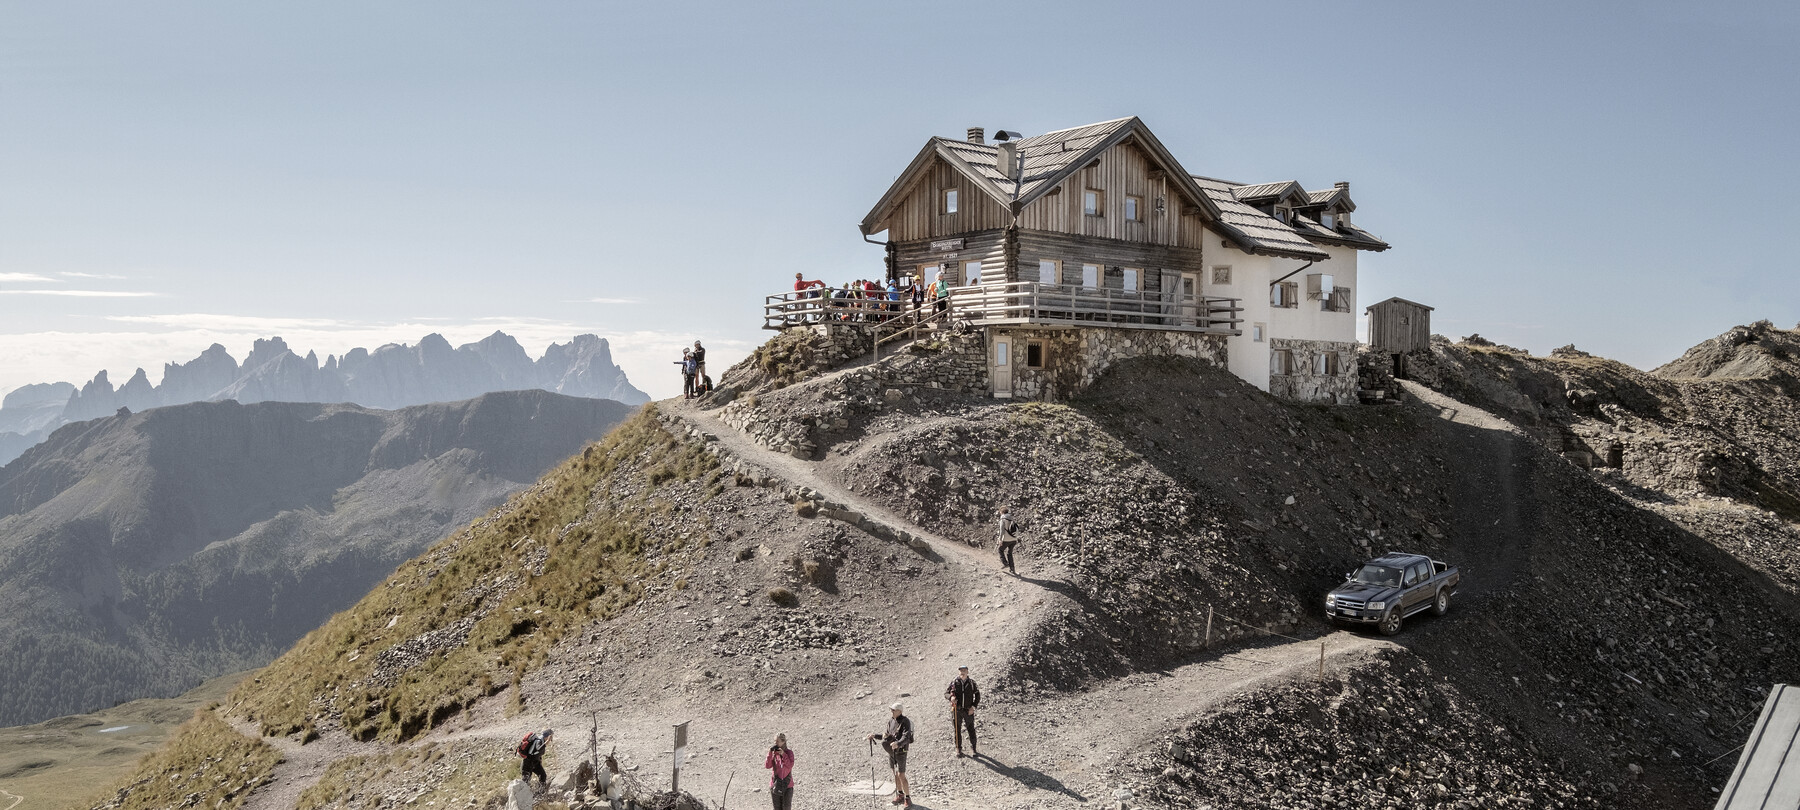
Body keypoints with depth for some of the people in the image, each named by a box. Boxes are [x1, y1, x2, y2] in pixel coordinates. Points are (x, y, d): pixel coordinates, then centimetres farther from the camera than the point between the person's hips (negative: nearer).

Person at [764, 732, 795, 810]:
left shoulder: (789, 752, -7)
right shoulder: (773, 752, -2)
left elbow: (790, 766, -17)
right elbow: (767, 766, -9)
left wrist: (783, 754, -24)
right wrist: (770, 753, -19)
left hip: (787, 784, -2)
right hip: (775, 785, 2)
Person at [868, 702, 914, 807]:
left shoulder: (905, 722, -17)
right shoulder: (891, 721, 5)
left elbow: (905, 738, -29)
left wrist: (897, 744, -46)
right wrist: (875, 736, 10)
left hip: (901, 751, -7)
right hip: (891, 751, 7)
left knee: (901, 775, -7)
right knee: (895, 774, 14)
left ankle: (908, 798, 2)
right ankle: (900, 795, 28)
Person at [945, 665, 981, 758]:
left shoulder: (971, 682, 0)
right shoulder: (954, 682, -3)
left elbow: (977, 695, 8)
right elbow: (946, 693, 0)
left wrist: (973, 707, -3)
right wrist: (951, 697, -22)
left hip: (968, 710, 0)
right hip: (957, 710, 0)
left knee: (971, 730, 5)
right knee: (957, 731, 7)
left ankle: (973, 749, 22)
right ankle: (958, 750, 21)